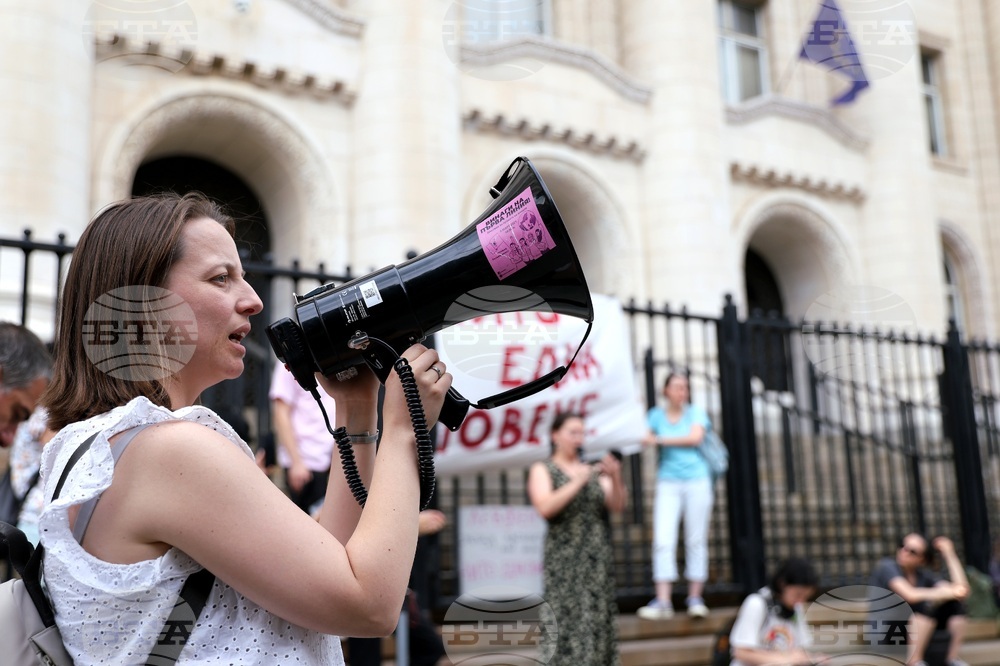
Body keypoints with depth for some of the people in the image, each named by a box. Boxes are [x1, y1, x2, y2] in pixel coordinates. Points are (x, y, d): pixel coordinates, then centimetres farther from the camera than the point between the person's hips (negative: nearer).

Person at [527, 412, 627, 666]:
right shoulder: (542, 470, 4)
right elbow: (545, 508, -13)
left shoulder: (593, 469, 13)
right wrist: (578, 482, -18)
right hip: (564, 560, -4)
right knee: (566, 620, -9)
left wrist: (615, 478, -14)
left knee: (599, 621, 2)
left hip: (598, 559, 4)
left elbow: (617, 506, 3)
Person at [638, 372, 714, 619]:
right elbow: (642, 438, -3)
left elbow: (695, 438, -11)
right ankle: (663, 601, -12)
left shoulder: (696, 412, 6)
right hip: (668, 483, 0)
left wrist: (660, 440, -11)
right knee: (663, 541, -10)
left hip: (697, 480, 0)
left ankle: (695, 597, 9)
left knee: (696, 541, 1)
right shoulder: (656, 415, 9)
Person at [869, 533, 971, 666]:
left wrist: (949, 553, -3)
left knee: (955, 603, -6)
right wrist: (949, 592, -25)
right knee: (927, 603, -30)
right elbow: (911, 595, -29)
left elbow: (960, 588, -7)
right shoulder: (887, 566, -12)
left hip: (914, 628, 7)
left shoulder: (923, 575, 6)